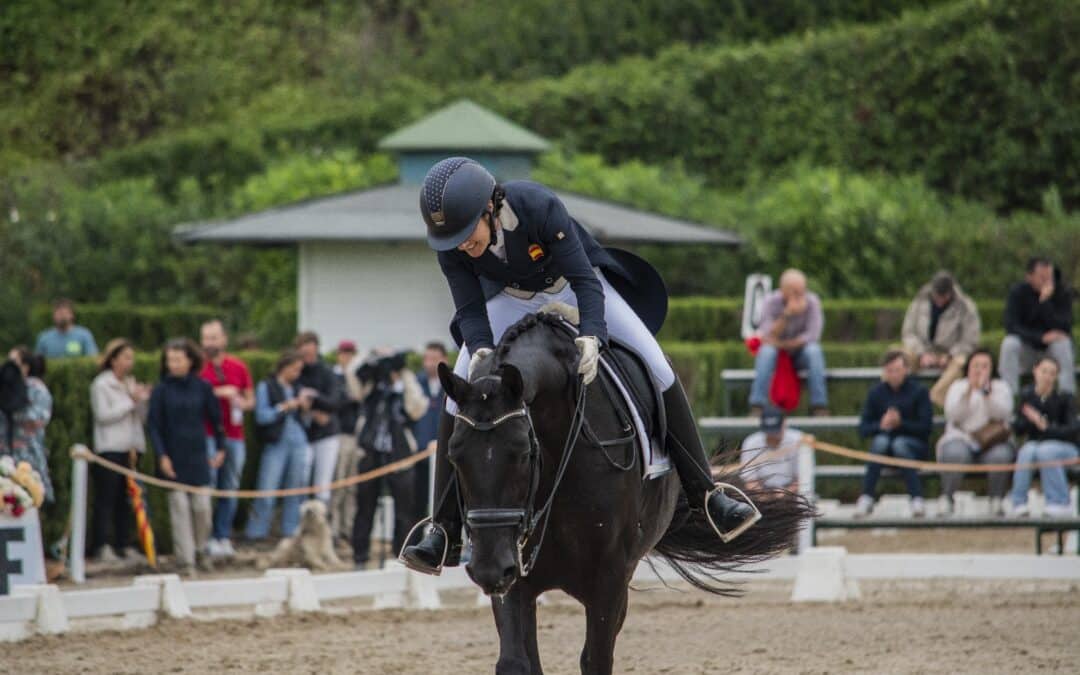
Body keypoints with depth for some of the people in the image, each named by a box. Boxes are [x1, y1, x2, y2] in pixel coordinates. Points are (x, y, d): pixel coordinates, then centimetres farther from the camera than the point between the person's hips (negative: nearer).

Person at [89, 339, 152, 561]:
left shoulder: (131, 384, 17)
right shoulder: (101, 385, -1)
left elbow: (141, 418, 17)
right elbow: (103, 415, -11)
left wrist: (143, 401, -2)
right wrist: (130, 402, -8)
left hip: (131, 448, 6)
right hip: (110, 449, -6)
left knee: (126, 500, 6)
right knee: (106, 499, -7)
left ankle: (124, 544, 10)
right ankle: (101, 546, -7)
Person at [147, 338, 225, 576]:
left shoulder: (202, 387, 1)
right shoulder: (161, 391, -3)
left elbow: (215, 418, 10)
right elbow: (153, 425, -3)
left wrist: (220, 449, 11)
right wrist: (162, 456, -11)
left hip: (197, 456, 2)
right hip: (173, 457, -2)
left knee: (202, 507, 1)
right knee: (180, 507, -2)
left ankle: (200, 550, 23)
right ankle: (185, 560, 2)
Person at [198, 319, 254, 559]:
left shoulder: (239, 368, 12)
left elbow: (250, 400, 20)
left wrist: (242, 403, -3)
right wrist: (217, 393, -16)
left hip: (234, 436, 4)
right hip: (207, 437, -4)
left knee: (230, 487, 4)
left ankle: (224, 537, 10)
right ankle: (208, 537, -6)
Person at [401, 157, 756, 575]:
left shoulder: (539, 207, -39)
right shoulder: (450, 246, -29)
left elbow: (585, 282, -39)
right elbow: (469, 309, -27)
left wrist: (591, 335, -56)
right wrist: (479, 349, -49)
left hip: (571, 285, -2)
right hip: (512, 298, 2)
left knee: (657, 367, -13)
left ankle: (705, 494, -3)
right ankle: (445, 532, -10)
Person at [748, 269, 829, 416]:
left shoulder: (812, 301, -13)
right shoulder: (771, 301, -14)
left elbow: (812, 336, -19)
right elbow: (768, 336, -24)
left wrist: (781, 344, -21)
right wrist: (786, 315, -38)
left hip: (800, 352, 0)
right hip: (776, 353, 0)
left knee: (814, 350, -32)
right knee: (766, 351, -33)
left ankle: (820, 408, -31)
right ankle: (756, 408, -36)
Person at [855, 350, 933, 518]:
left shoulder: (919, 391, -2)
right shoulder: (876, 392, 5)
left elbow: (926, 427, -8)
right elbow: (863, 429, 2)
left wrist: (901, 423, -22)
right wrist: (880, 425, -19)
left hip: (915, 445, -2)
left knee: (899, 443, -35)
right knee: (881, 440, -32)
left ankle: (917, 499, -42)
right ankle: (866, 499, -36)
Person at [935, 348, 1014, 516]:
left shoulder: (1000, 387, 14)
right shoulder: (958, 387, 14)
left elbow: (1001, 414, -7)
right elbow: (953, 415, -4)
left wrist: (985, 390, -18)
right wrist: (969, 391, -15)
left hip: (992, 443, 0)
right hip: (962, 439, 0)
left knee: (1000, 455, -34)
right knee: (955, 454, -35)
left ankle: (996, 500, -19)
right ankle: (946, 499, -24)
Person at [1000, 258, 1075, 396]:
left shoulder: (1063, 293, -12)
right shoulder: (1017, 292, -11)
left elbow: (1064, 328, -23)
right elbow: (1011, 327, -18)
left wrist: (1045, 302, -33)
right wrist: (1041, 337, -30)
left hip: (1052, 350, 0)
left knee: (1063, 343, -33)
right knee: (1009, 343, -30)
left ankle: (1067, 394, -32)